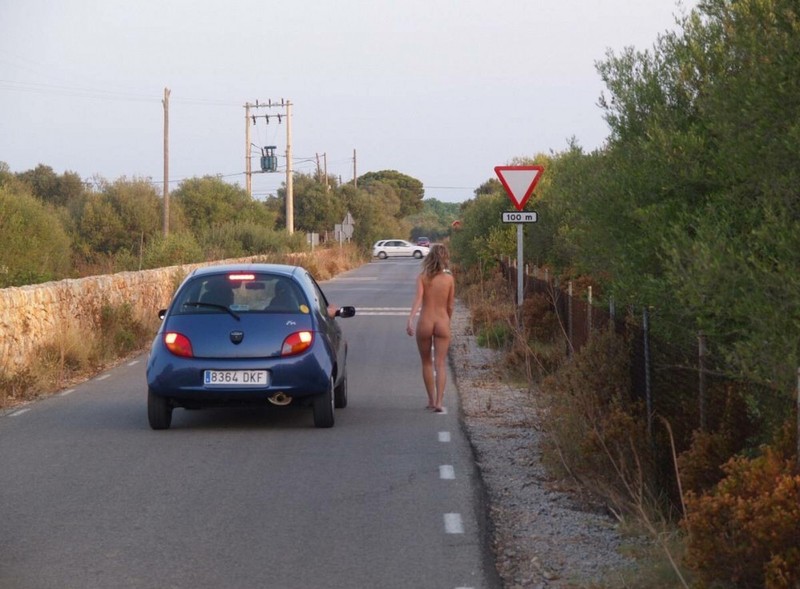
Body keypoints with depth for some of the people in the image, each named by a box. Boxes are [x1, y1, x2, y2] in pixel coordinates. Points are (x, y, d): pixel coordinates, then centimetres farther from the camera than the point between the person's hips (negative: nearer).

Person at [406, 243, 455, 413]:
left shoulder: (422, 277, -3)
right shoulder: (449, 279, -1)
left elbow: (418, 298, -17)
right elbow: (450, 306, 4)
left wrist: (410, 320, -24)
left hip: (424, 322, 0)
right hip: (442, 322, 0)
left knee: (427, 363, 16)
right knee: (440, 364, 1)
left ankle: (431, 400, 22)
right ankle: (439, 402, -11)